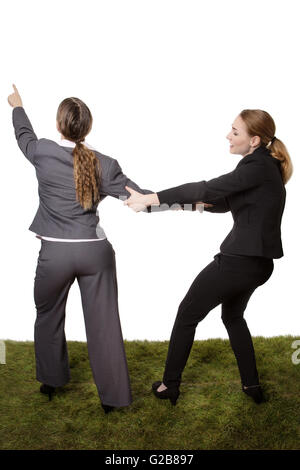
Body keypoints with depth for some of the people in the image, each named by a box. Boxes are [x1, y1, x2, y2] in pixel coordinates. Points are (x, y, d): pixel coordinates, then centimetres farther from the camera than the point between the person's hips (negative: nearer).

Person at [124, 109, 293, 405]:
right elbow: (227, 202, 18)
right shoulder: (267, 166, 11)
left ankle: (170, 386, 20)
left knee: (187, 315, 7)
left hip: (238, 261, -10)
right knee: (233, 316, 29)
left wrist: (150, 199, -28)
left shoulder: (258, 167, -18)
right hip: (259, 262, 10)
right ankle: (252, 385, 32)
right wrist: (198, 201, 9)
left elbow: (209, 189, -28)